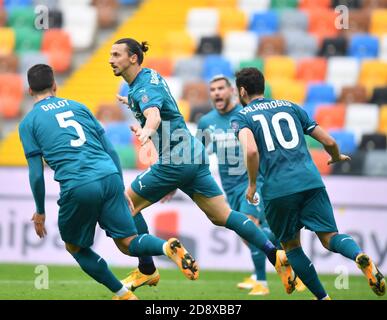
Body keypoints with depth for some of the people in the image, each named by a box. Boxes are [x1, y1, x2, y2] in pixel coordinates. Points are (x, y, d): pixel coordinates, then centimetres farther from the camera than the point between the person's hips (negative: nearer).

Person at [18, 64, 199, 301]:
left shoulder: (28, 123, 11)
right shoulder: (77, 107, 22)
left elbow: (36, 174, 5)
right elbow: (111, 150, 19)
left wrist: (40, 212, 16)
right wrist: (121, 189, 26)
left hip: (78, 188, -4)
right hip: (110, 177, 4)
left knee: (75, 247, 19)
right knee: (128, 243, 7)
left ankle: (124, 295, 11)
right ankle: (168, 247, -23)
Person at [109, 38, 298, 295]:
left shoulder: (145, 88, -15)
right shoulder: (149, 76, 14)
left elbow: (154, 115, -37)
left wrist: (146, 131, -58)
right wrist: (133, 103, 53)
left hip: (175, 161, -10)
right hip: (193, 157, 10)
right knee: (222, 216, 6)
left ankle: (147, 270, 6)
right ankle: (275, 255, -3)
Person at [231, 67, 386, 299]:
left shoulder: (241, 118, 9)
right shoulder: (289, 107, 20)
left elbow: (251, 151, -14)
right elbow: (329, 142, 18)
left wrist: (252, 184, 0)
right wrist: (337, 158, 40)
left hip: (277, 190, -2)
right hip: (311, 181, 3)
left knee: (291, 246, 17)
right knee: (330, 237, 3)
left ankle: (323, 297, 12)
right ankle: (361, 256, -30)